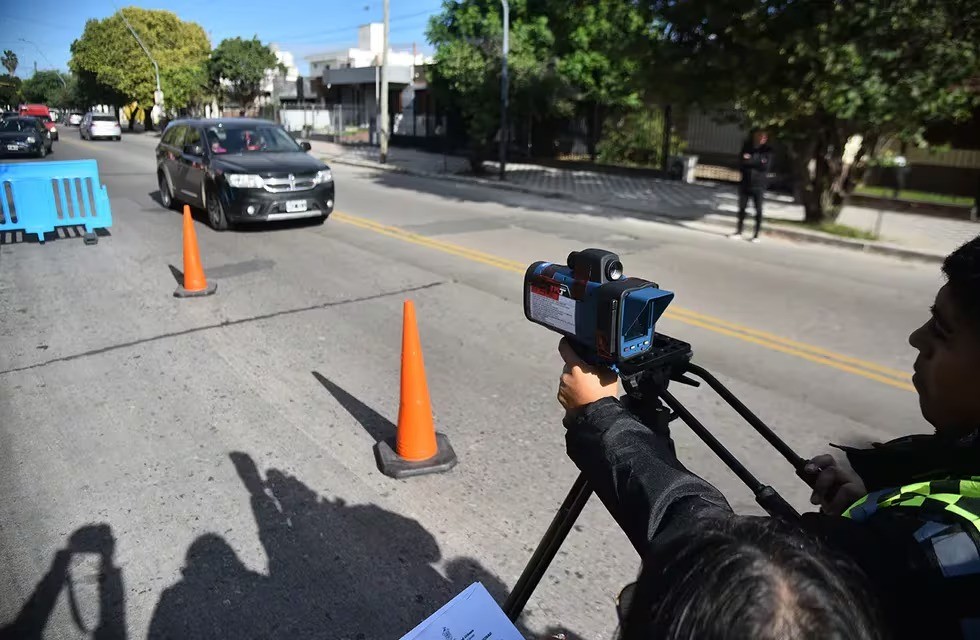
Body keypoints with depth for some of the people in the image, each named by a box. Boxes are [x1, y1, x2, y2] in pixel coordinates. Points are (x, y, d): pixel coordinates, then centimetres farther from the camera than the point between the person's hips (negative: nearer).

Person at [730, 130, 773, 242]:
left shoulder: (767, 151, -2)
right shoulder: (747, 147, 4)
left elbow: (766, 166, -13)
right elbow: (741, 163, -3)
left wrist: (750, 161, -13)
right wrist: (757, 164, -15)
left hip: (758, 185, -2)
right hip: (745, 183, 2)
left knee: (758, 210, 0)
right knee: (742, 208, 8)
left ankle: (756, 234, 8)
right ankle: (739, 232, 18)